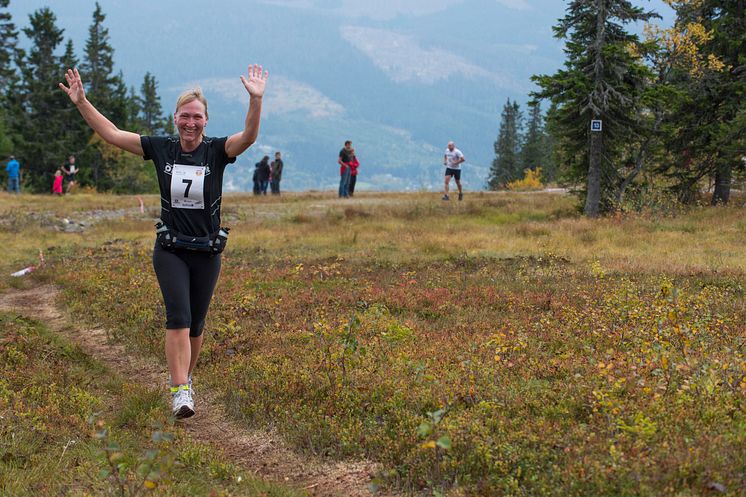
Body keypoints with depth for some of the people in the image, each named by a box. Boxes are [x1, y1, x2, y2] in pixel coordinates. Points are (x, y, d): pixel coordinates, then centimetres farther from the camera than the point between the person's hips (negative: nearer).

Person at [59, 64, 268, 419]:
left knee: (195, 324, 11)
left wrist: (256, 100, -41)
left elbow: (249, 137, -25)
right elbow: (111, 134, 1)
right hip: (169, 251, 0)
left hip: (206, 253, 1)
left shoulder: (217, 151, -6)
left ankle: (185, 378, 33)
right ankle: (180, 391, -22)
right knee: (178, 316, -17)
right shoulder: (161, 149, -1)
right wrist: (81, 102, -8)